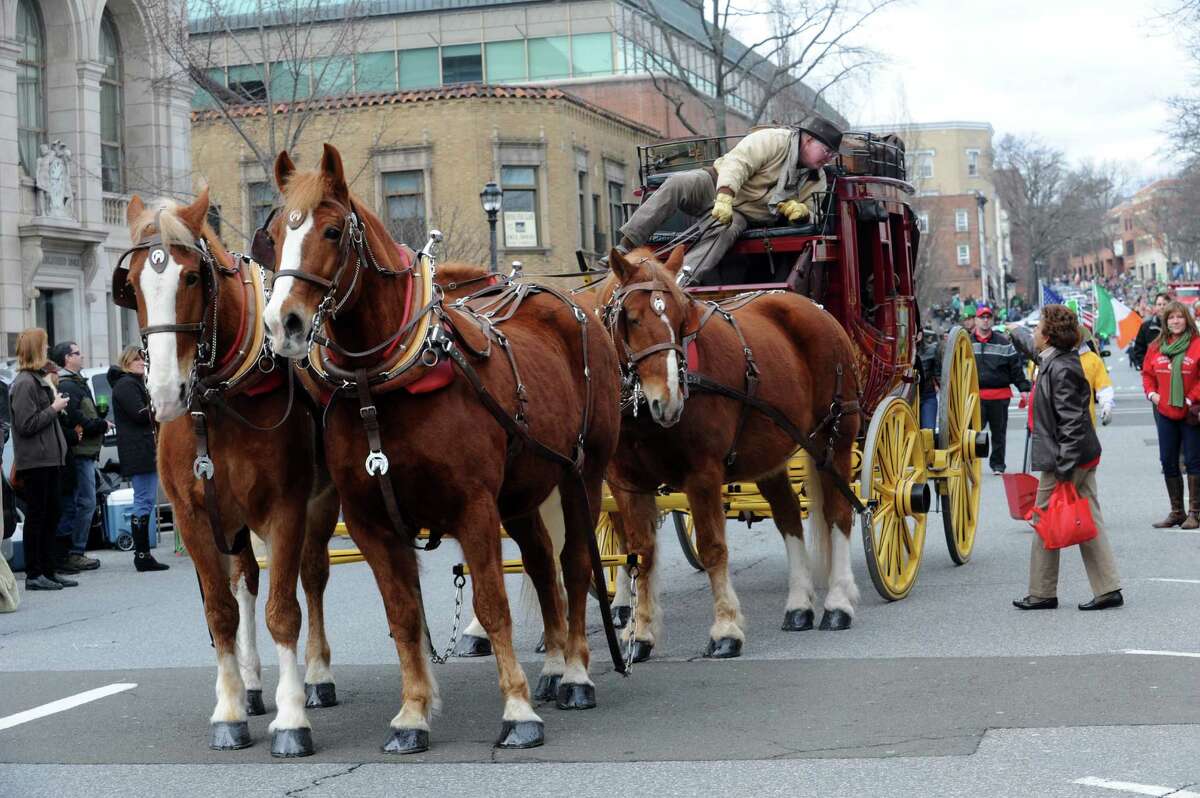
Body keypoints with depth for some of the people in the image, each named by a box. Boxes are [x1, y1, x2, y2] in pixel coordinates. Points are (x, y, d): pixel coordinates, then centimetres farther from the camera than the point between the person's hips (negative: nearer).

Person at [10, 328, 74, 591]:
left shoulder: (39, 379, 17)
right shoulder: (25, 383, -13)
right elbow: (27, 424, -19)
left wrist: (57, 404, 10)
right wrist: (54, 408, -12)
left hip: (48, 459, 10)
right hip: (34, 461, -10)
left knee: (51, 515, 11)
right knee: (37, 516, -5)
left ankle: (48, 571, 17)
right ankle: (34, 575, 0)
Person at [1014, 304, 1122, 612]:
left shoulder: (1060, 370, -18)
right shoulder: (1054, 363, 11)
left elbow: (1070, 421, -22)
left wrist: (1064, 468, -23)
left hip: (1064, 459, -10)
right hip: (1084, 458, 10)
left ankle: (1042, 594, 12)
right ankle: (1108, 589, 10)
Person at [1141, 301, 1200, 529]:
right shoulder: (1156, 347, 5)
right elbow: (1147, 373, 15)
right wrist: (1151, 393, 0)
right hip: (1165, 413, 5)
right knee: (1168, 462, 9)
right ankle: (1176, 512, 20)